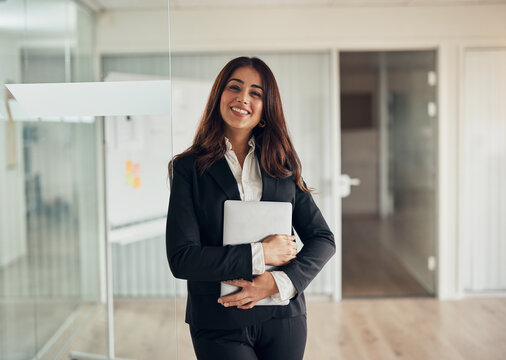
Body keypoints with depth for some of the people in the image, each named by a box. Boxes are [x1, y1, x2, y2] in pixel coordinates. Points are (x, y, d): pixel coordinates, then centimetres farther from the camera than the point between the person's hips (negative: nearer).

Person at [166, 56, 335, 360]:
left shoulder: (282, 165, 6)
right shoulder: (189, 168, -2)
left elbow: (323, 239, 3)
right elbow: (181, 258, -10)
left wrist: (278, 282, -12)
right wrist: (260, 255, -15)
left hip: (283, 321, 3)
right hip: (219, 327, -3)